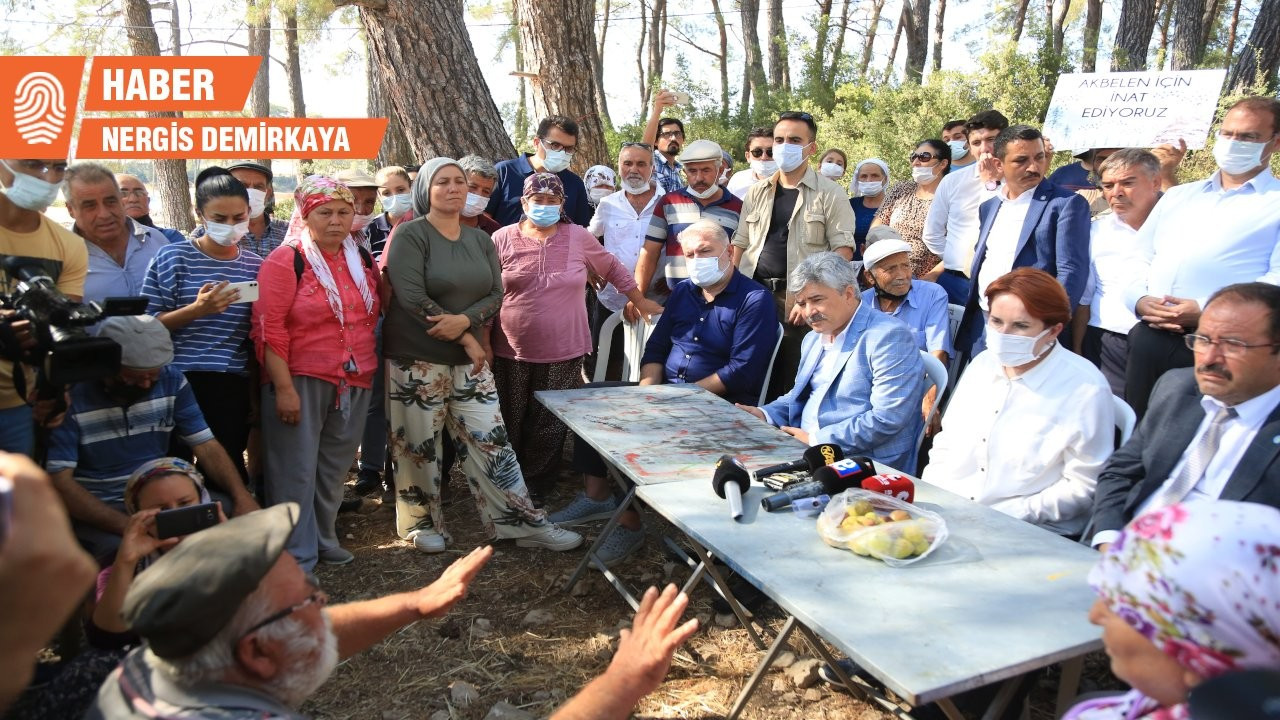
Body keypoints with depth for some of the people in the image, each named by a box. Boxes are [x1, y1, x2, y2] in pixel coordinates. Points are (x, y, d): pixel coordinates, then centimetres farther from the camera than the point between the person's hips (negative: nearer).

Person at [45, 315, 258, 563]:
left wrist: (241, 496, -20)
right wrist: (128, 526, -31)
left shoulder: (171, 380, -3)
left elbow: (206, 446, -2)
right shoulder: (70, 394, -15)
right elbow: (59, 482, -18)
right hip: (97, 508, -5)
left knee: (233, 512, -16)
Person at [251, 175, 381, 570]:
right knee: (296, 471, 1)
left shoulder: (362, 260, 10)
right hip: (301, 381, -6)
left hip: (354, 381, 6)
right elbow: (269, 330, -13)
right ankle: (297, 556, 12)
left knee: (334, 468, 15)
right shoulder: (285, 261, -8)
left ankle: (323, 538, 31)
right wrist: (284, 388, -18)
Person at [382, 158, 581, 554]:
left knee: (491, 441, 4)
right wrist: (467, 339, -15)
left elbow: (495, 295, 3)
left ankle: (524, 522, 8)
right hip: (417, 359, -4)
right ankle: (422, 523, 23)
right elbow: (412, 297, -18)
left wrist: (464, 321, -18)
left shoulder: (481, 240, 11)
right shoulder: (410, 235, -7)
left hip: (469, 357, 5)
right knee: (420, 446, 5)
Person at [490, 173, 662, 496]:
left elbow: (612, 268, 14)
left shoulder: (578, 236, 1)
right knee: (511, 426, 10)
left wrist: (640, 302, 17)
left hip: (564, 353, 0)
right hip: (512, 353, 0)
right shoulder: (502, 239, 0)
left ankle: (536, 487, 24)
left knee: (550, 427, 7)